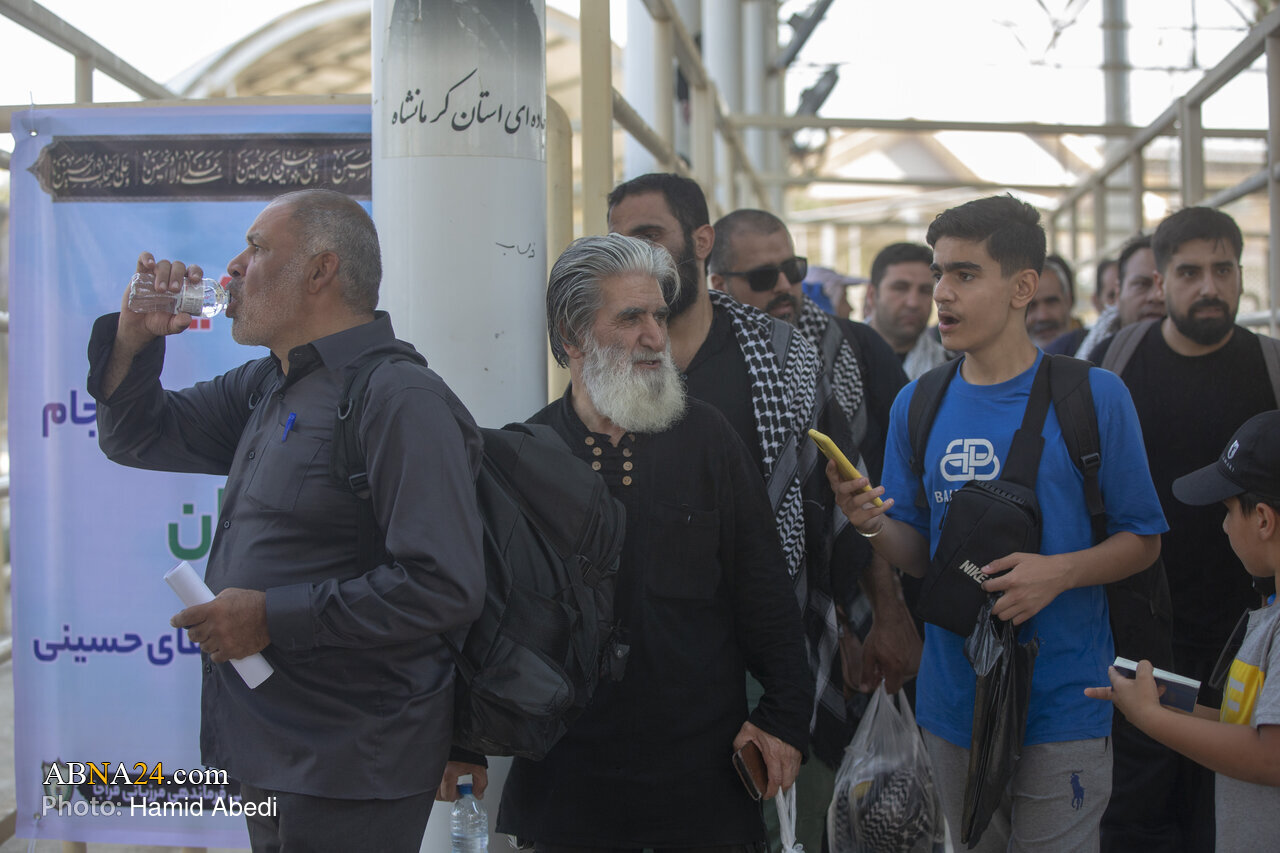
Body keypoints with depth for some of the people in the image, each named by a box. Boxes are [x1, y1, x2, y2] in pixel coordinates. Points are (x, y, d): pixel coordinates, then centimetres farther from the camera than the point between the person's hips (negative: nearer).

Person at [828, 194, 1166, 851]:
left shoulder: (1093, 396, -6)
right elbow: (920, 553, 9)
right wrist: (874, 525, -12)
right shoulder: (917, 405, 5)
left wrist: (1060, 572, -19)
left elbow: (1143, 539, -2)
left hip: (1062, 704, -3)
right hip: (955, 701, 4)